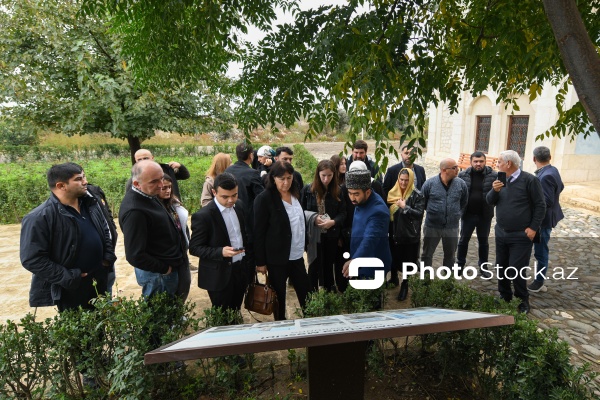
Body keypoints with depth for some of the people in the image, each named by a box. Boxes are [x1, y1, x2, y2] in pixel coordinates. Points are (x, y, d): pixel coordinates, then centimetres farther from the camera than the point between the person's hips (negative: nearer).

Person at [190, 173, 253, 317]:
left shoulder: (239, 205, 0)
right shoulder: (203, 216, -20)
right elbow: (194, 248, -15)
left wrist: (250, 260, 10)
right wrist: (221, 252, -29)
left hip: (242, 268, 6)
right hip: (220, 275, -5)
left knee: (236, 311, 20)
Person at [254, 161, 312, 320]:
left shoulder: (295, 194, 5)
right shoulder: (264, 199, -13)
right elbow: (258, 232, -12)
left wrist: (304, 246, 11)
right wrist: (260, 261, -11)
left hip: (297, 255, 6)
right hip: (277, 258, -6)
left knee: (307, 294, 13)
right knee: (279, 297, 10)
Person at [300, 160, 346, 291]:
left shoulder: (337, 191, -1)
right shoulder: (308, 190, -6)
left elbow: (343, 213, -1)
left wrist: (333, 222, -20)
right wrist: (313, 219, -19)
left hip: (331, 235, 2)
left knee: (329, 265, 16)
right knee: (314, 265, 9)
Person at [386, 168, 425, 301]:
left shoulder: (417, 195, -8)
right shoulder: (392, 193, 3)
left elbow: (419, 214, -15)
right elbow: (388, 211, 9)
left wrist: (405, 207, -23)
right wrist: (388, 229, 2)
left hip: (410, 234, -3)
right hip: (394, 233, 4)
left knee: (407, 260, 6)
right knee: (393, 258, 14)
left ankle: (405, 284, 23)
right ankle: (394, 278, 39)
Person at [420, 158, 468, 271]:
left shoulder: (461, 184, -3)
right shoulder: (429, 183, -11)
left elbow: (464, 203, 12)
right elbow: (422, 202, 2)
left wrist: (457, 214, 10)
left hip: (452, 227, 2)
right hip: (432, 226, -2)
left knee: (450, 255, 17)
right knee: (427, 254, 10)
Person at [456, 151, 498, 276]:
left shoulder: (493, 175, -7)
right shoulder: (463, 175, -4)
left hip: (485, 215, 0)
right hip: (468, 214, 1)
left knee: (483, 241, 15)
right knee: (463, 239, 12)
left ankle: (483, 265, 31)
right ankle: (460, 264, 27)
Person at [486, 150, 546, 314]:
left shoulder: (529, 180, -12)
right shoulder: (501, 180, 6)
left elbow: (540, 205, -10)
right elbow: (489, 201, 5)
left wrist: (533, 228, -14)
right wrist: (494, 190, -15)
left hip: (521, 236, -6)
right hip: (501, 233, 6)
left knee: (515, 270, -5)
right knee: (501, 268, 14)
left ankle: (523, 300, 17)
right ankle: (505, 296, 30)